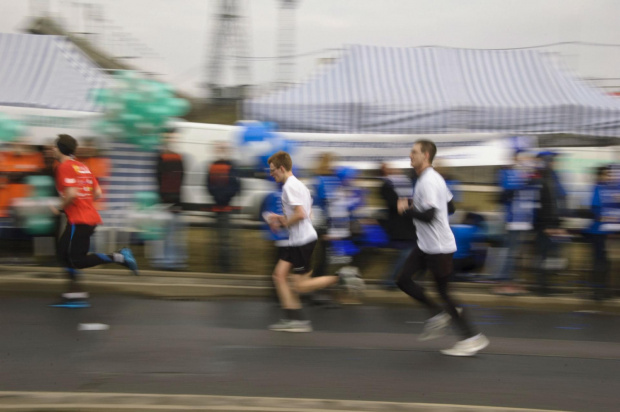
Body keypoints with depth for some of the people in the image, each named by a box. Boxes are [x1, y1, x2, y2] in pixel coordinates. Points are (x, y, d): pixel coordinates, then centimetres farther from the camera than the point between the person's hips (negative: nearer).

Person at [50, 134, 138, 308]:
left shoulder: (64, 167, -10)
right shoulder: (82, 167, 16)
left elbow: (71, 194, -22)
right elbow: (97, 193, 13)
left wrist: (59, 208, -7)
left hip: (78, 220, -9)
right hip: (91, 217, 9)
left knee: (76, 260, -6)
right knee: (63, 253, 13)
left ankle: (118, 257, -16)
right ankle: (74, 294, 10)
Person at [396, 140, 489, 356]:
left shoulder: (429, 181, -20)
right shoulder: (433, 178, 12)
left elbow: (429, 215, -28)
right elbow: (450, 207, 19)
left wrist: (406, 209, -14)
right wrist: (416, 206, 16)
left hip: (438, 247, -10)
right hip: (425, 245, 10)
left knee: (443, 291, -2)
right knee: (403, 280, 7)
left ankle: (472, 338, 6)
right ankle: (438, 314, 16)